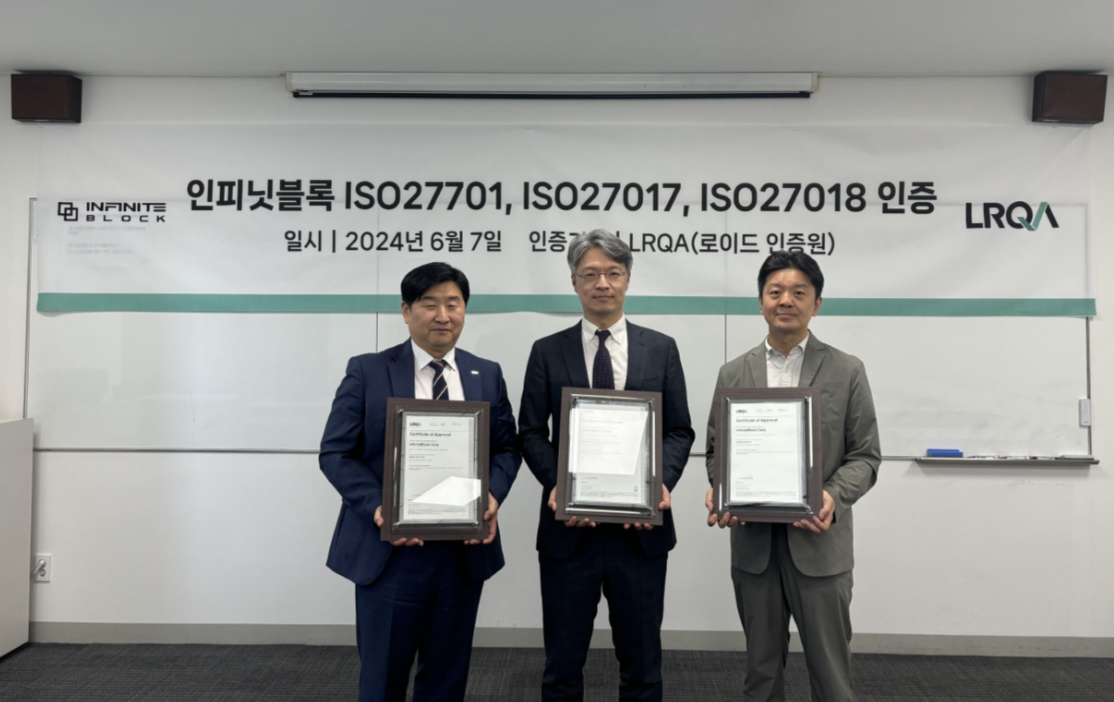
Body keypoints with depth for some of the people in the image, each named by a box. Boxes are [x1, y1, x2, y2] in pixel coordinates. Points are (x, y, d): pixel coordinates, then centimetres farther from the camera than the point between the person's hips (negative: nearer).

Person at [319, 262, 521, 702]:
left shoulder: (487, 375, 7)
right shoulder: (367, 372, -3)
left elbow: (507, 448, 8)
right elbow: (336, 453, -5)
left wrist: (492, 495, -12)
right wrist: (377, 507, -19)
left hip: (464, 551, 3)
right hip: (389, 551, -2)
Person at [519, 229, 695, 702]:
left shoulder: (661, 349, 6)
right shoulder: (547, 352, 4)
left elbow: (679, 431, 5)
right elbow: (530, 433, 2)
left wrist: (663, 482, -13)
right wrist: (556, 484, -16)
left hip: (641, 528, 1)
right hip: (569, 529, 0)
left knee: (642, 663, 14)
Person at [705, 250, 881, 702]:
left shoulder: (847, 371, 0)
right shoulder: (733, 374, 6)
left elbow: (865, 455, 0)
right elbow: (717, 450, 9)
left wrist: (834, 498, -18)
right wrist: (720, 495, -10)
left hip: (819, 543, -2)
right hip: (753, 543, 2)